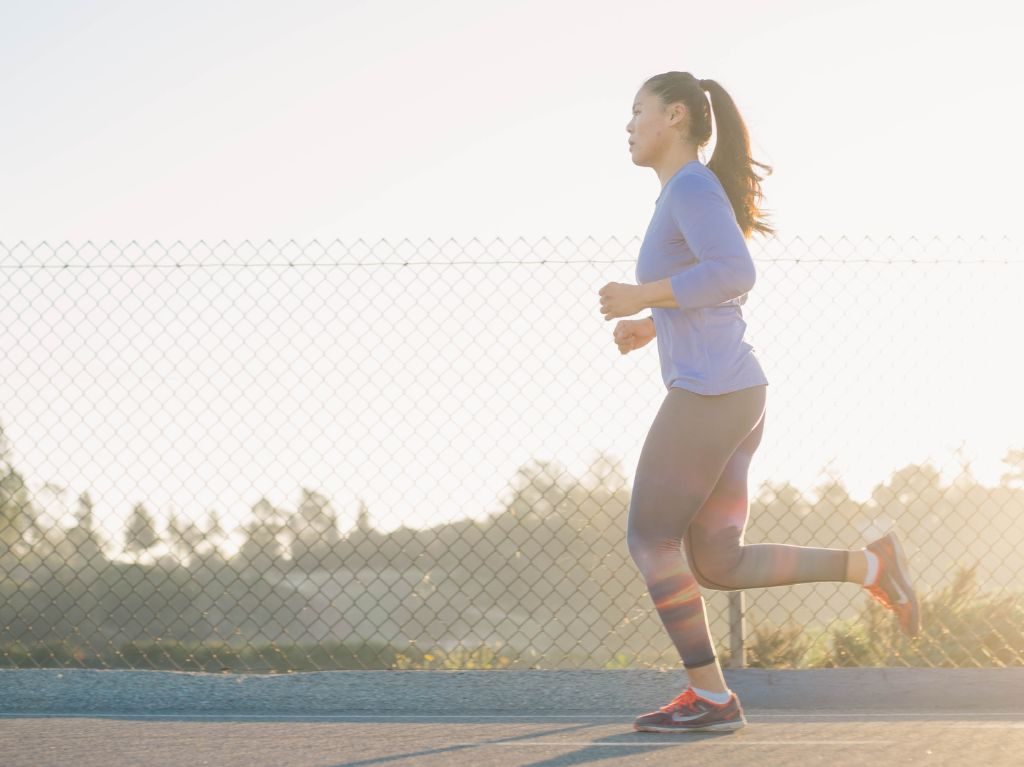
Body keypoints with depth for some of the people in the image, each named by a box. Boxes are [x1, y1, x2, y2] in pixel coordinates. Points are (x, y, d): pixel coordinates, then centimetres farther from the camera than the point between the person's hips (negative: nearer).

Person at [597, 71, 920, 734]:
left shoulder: (693, 185, -9)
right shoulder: (690, 197, 21)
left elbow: (736, 273, -24)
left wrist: (642, 297, -17)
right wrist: (652, 327, 24)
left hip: (708, 395, -10)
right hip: (736, 397, 10)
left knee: (650, 541, 1)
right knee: (717, 566, 8)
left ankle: (710, 696, 4)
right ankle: (869, 565, 1)